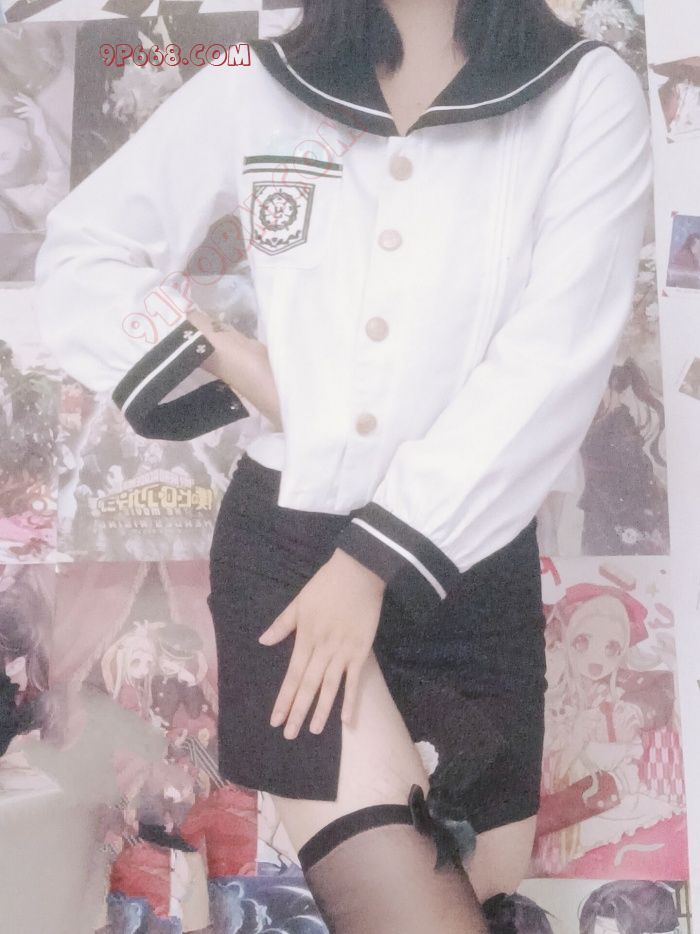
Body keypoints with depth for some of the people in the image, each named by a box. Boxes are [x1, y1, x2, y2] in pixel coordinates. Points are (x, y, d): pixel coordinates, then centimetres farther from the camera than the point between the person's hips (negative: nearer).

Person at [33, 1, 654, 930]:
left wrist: (375, 561, -16)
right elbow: (83, 249, 12)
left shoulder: (589, 94, -1)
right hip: (284, 534, 0)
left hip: (469, 558, 1)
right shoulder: (255, 90, 5)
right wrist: (217, 361, -4)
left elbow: (552, 364, -12)